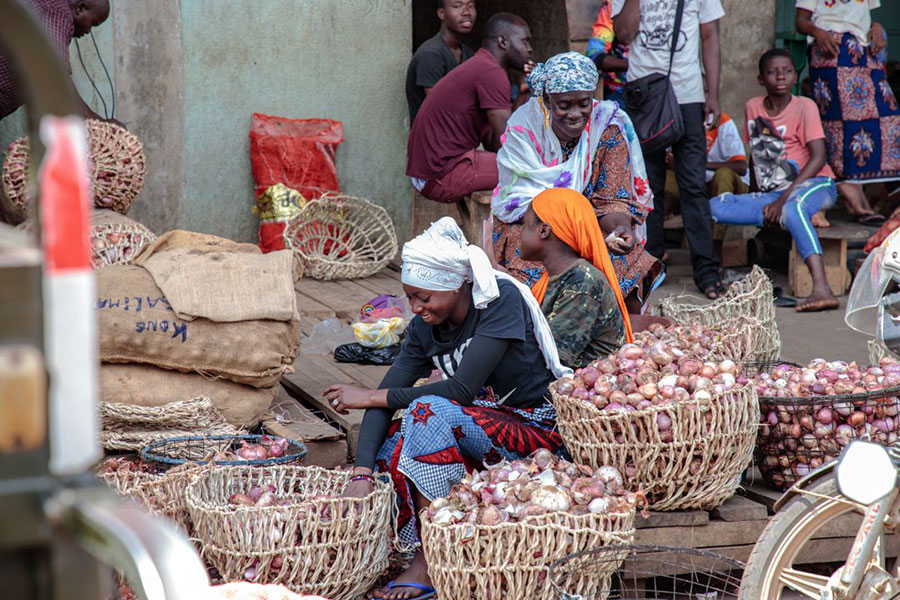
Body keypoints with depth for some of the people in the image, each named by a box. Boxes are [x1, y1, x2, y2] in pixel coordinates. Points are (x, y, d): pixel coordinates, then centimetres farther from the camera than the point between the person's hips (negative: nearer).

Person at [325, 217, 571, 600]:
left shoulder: (501, 299, -18)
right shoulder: (423, 327, 0)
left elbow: (461, 389, -24)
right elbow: (385, 395, -8)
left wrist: (370, 397, -18)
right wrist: (362, 474, -24)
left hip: (539, 432, -6)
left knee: (430, 410, -30)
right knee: (391, 445, -20)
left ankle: (429, 564, -26)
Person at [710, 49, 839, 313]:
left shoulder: (804, 107, -5)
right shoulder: (753, 107, 9)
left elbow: (818, 158, -13)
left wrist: (783, 200, -21)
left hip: (815, 184, -5)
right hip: (772, 193, 5)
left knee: (793, 208, -42)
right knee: (716, 206, -19)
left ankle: (821, 288, -57)